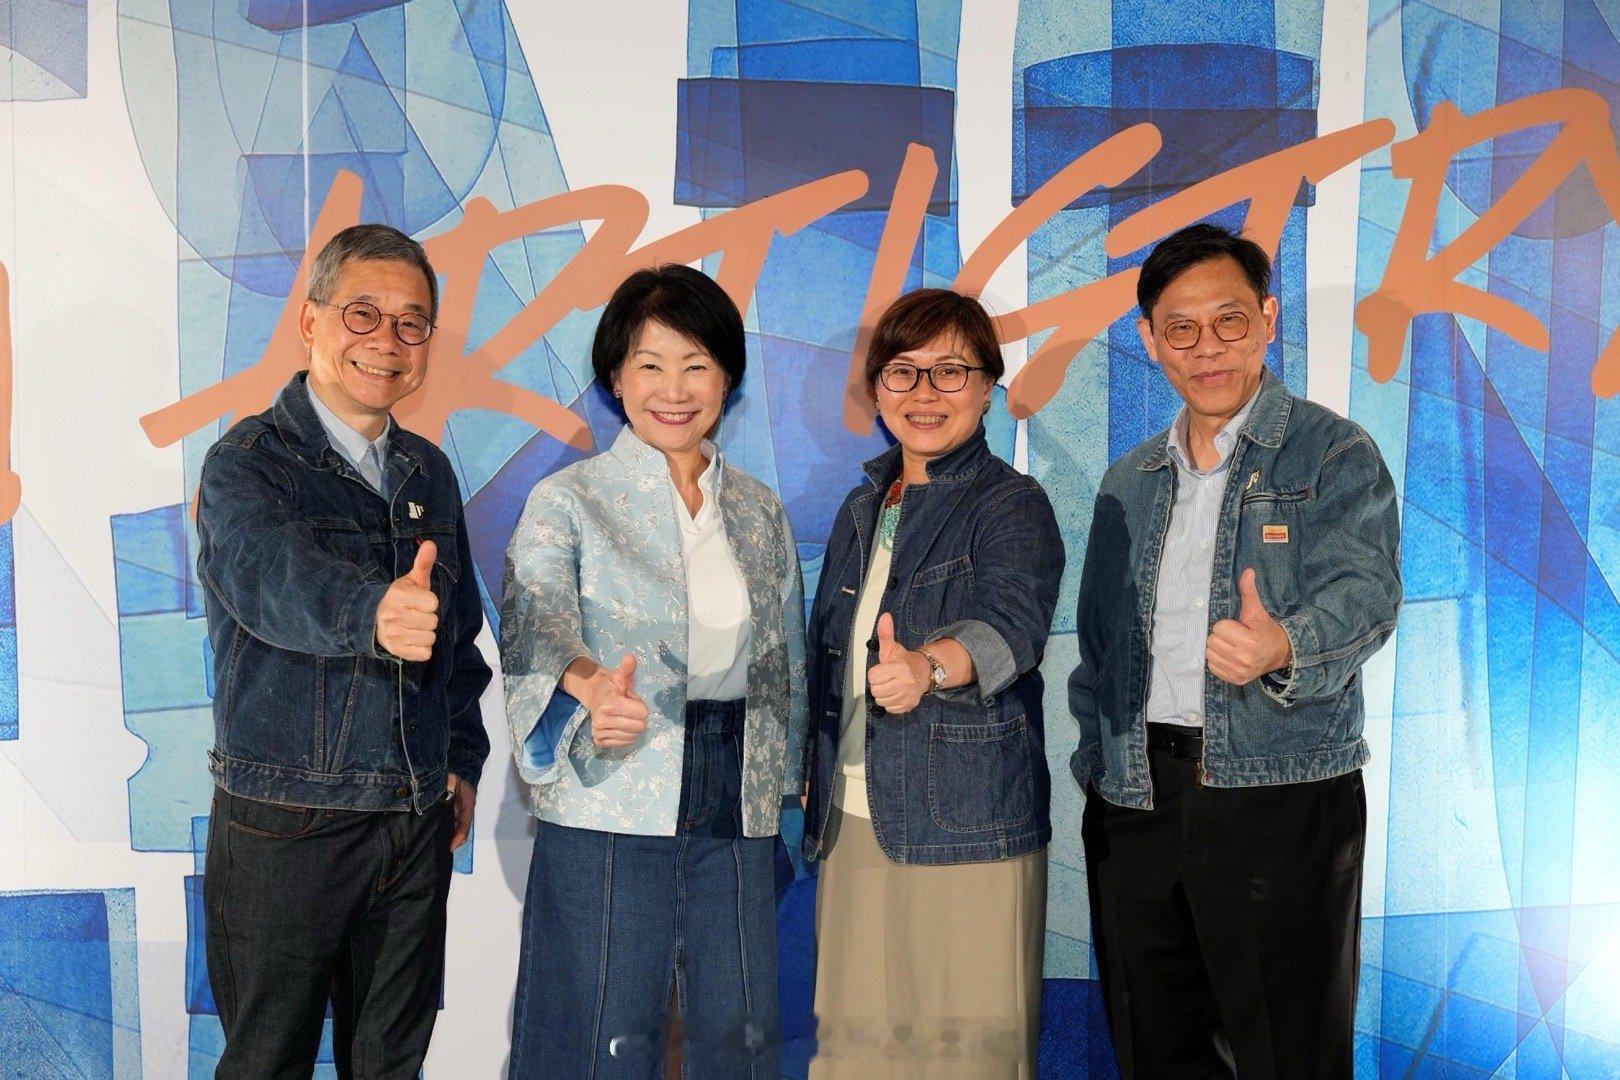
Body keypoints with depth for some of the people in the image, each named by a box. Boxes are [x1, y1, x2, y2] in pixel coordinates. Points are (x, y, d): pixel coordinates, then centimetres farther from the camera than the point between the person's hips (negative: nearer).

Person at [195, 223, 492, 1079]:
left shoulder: (429, 472, 9)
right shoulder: (248, 461, -8)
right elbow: (268, 573, -31)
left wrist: (463, 758, 10)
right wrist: (370, 612, -50)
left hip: (417, 821, 5)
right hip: (282, 823, -4)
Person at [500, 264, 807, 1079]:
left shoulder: (760, 510, 10)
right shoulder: (567, 501, -4)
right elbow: (535, 627, -21)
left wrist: (789, 777, 12)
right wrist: (590, 686, -41)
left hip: (738, 813, 4)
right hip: (607, 812, -4)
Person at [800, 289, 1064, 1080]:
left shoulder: (1012, 504, -7)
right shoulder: (862, 509, 13)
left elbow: (1013, 619, -26)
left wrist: (927, 666, -46)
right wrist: (818, 795, 14)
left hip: (968, 834, -6)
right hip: (852, 826, 6)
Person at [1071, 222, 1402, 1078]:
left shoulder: (1335, 456, -2)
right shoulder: (1128, 484, 14)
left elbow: (1363, 591, -19)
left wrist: (1282, 647, -40)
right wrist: (1099, 771, 7)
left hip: (1282, 803, -5)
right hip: (1136, 804, 5)